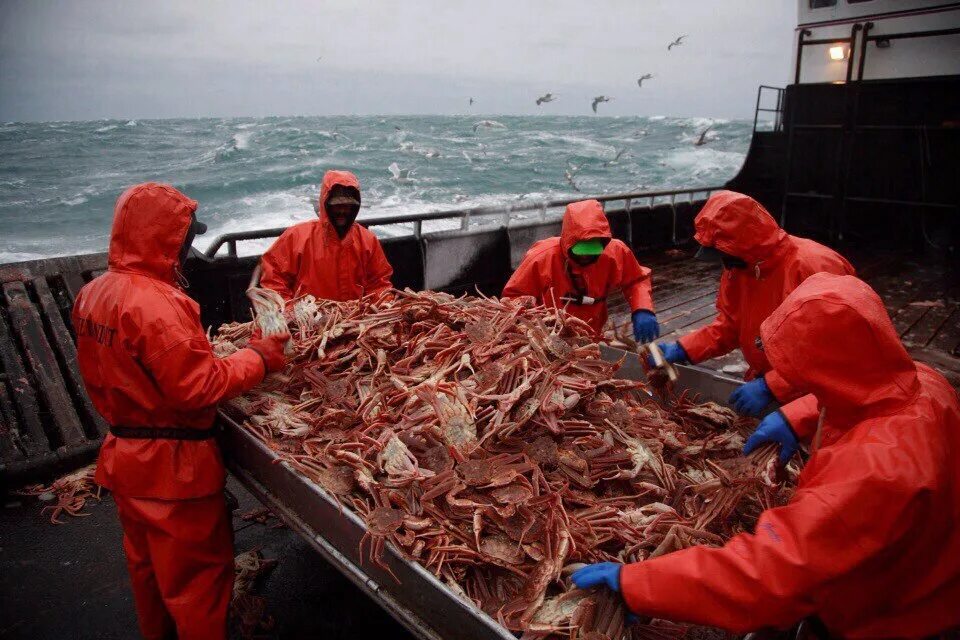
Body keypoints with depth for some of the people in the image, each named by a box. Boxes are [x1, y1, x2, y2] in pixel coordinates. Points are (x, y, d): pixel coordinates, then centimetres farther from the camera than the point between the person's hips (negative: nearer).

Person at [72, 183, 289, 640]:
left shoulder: (93, 294, 2)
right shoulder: (154, 302, -27)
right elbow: (198, 388, -28)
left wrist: (201, 348, 7)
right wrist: (258, 358, -17)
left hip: (123, 456, 9)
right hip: (172, 468, -9)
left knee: (148, 564, 27)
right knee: (198, 575, 9)